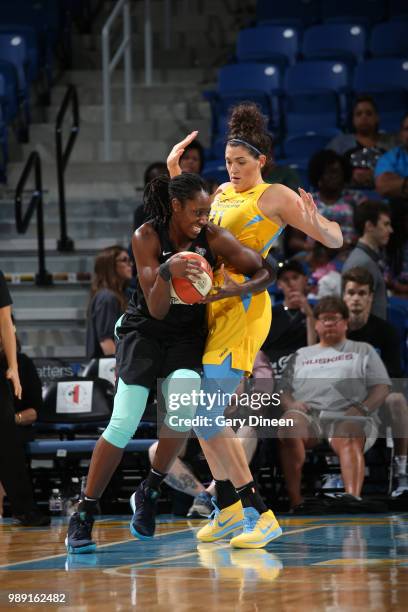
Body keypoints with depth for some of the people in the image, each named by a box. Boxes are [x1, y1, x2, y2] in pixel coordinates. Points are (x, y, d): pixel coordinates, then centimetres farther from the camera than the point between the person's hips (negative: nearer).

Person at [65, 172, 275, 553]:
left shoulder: (212, 238, -13)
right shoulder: (147, 237, -18)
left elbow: (264, 273, -8)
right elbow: (156, 309, -22)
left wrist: (236, 289, -28)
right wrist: (166, 273, -42)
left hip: (187, 336, 2)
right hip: (143, 331, -1)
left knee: (184, 405, -28)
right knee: (123, 424, -15)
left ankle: (150, 492, -5)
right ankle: (83, 516, -2)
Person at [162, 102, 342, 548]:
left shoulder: (275, 197, -4)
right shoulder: (223, 193, 17)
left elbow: (335, 240, -6)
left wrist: (314, 224, -28)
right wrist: (174, 171, 28)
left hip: (242, 309, -8)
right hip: (210, 306, 8)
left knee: (206, 417, -15)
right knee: (203, 415, 10)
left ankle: (260, 514, -13)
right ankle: (228, 508, 21)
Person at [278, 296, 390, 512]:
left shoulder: (363, 351, 26)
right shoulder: (301, 355, 33)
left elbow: (381, 387, 14)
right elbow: (283, 390, 24)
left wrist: (362, 408, -7)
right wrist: (290, 404, -1)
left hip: (346, 416, -2)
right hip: (308, 414, 2)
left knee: (348, 439, -38)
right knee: (288, 428, -35)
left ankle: (353, 497, -63)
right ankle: (295, 500, -41)